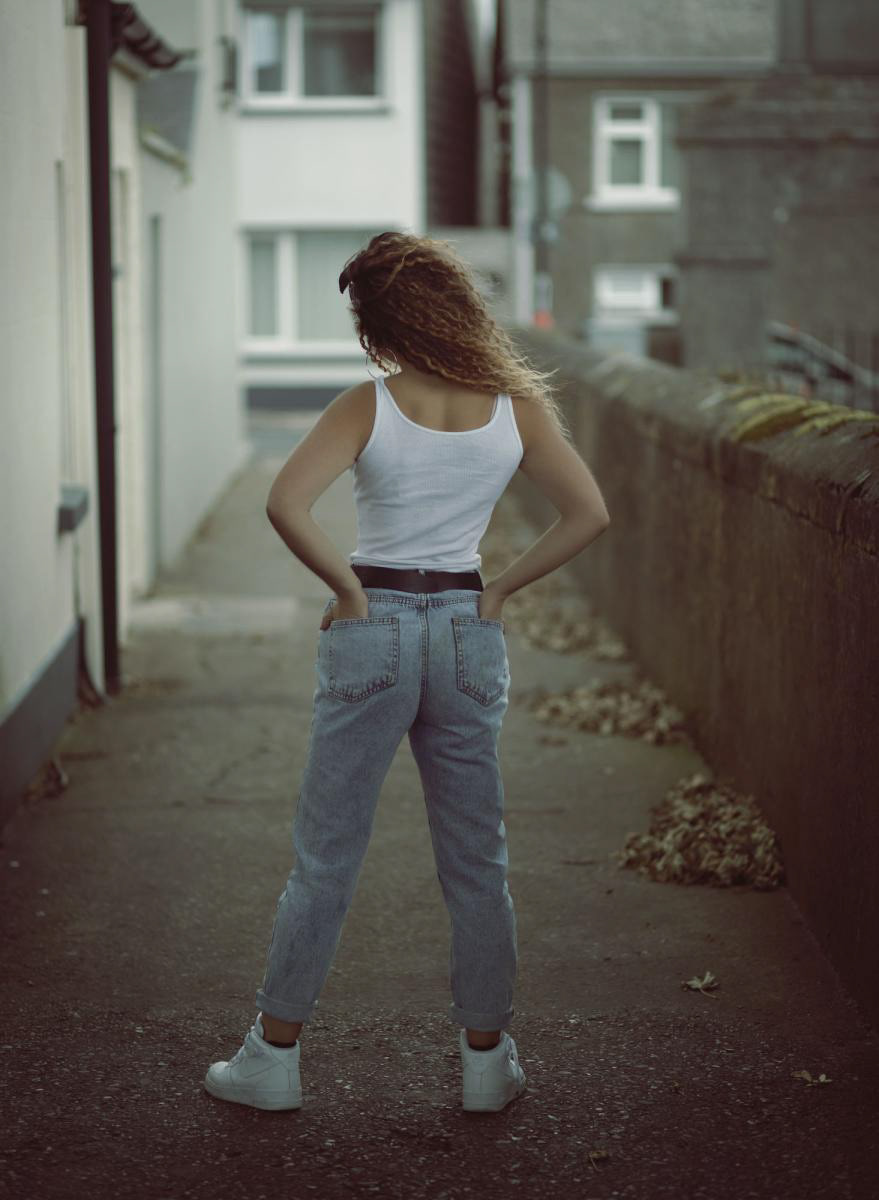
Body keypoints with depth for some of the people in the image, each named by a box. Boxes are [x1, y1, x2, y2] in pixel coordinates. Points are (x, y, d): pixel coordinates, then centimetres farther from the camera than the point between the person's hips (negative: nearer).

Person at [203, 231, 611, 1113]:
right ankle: (487, 1063, 19)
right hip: (469, 637, 2)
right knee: (477, 864, 13)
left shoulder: (369, 406, -10)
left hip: (373, 633, -2)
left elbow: (285, 504, -22)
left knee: (325, 858, 7)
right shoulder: (516, 407, -2)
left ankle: (273, 1059, 15)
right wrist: (500, 588, 2)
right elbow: (588, 515, -1)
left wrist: (348, 587, -10)